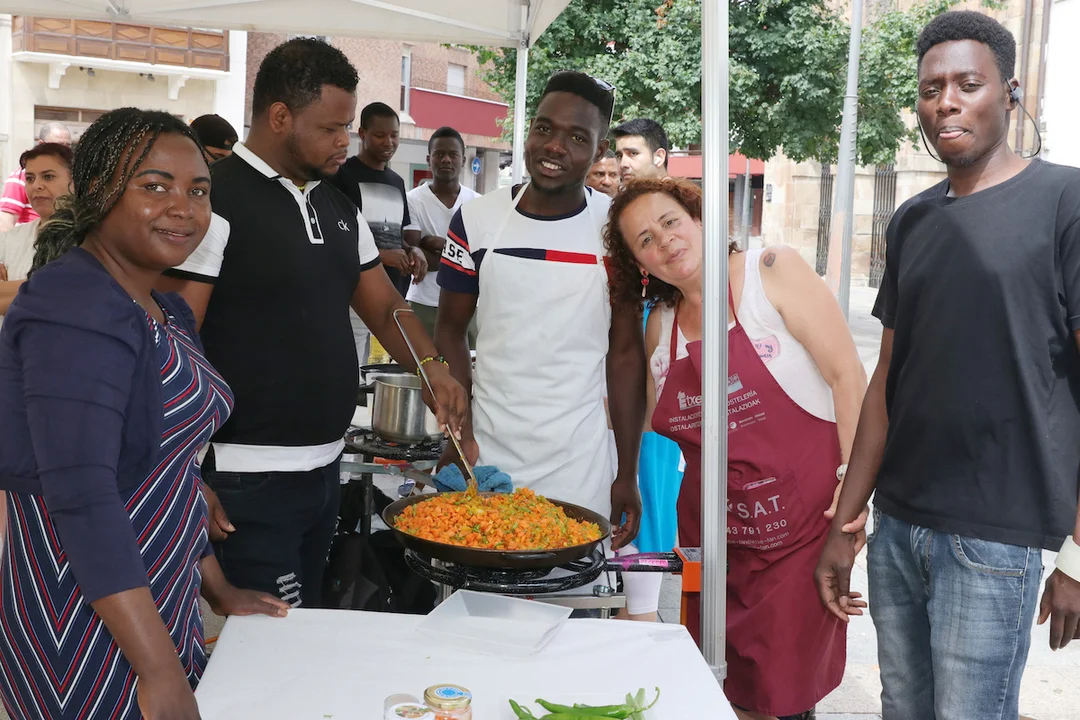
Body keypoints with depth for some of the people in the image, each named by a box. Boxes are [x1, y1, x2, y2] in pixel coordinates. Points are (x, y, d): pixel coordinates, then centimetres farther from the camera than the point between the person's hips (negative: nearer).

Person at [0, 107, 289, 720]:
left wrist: (217, 588, 20)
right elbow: (83, 497, -27)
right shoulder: (75, 310, -20)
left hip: (163, 610, 8)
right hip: (86, 638, -8)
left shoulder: (170, 313, 10)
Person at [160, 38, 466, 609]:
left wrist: (431, 367, -4)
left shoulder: (338, 207, 12)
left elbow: (384, 306, 16)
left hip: (326, 469, 8)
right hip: (248, 482, -8)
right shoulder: (215, 202, -13)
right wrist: (188, 481, -18)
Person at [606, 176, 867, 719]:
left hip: (802, 527, -4)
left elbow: (847, 374, -10)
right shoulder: (660, 328, 8)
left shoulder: (774, 272, -7)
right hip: (713, 538, 5)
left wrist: (853, 477, -17)